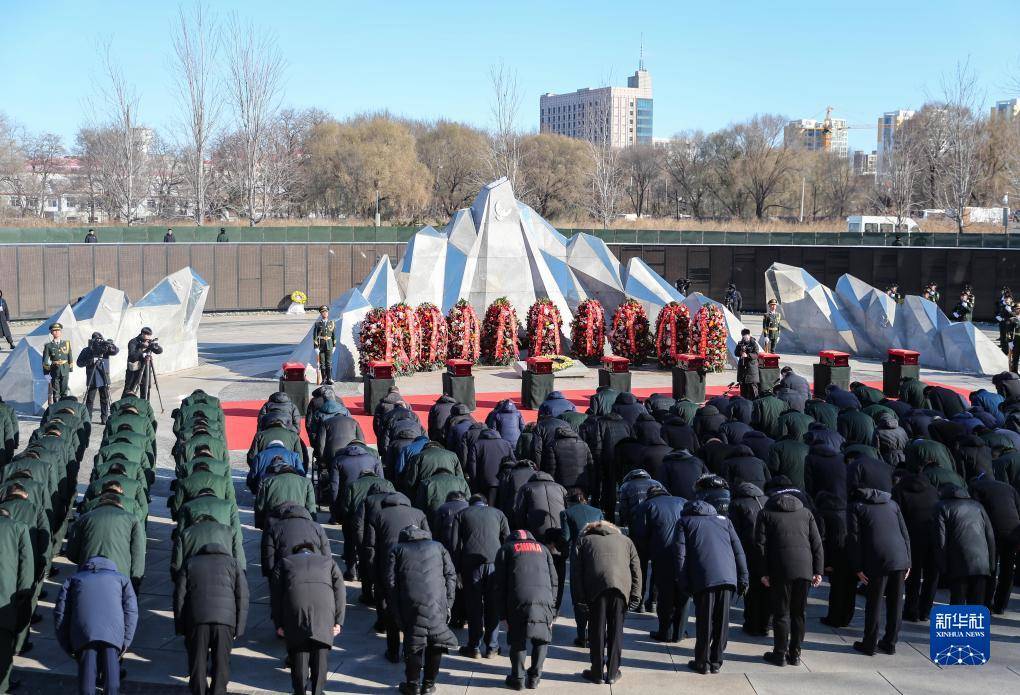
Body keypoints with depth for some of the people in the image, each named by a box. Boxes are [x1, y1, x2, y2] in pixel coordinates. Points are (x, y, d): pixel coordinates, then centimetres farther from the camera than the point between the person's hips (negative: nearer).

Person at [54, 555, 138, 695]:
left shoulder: (74, 579, 34)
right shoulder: (121, 579, 33)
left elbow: (60, 613, 20)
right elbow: (131, 612, 16)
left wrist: (67, 646, 24)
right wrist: (125, 643, 18)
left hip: (84, 632, 0)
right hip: (113, 632, 0)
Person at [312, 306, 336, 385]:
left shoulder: (332, 323, 6)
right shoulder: (317, 324, 0)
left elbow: (334, 335, 10)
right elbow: (315, 336, -2)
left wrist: (334, 346, 7)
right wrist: (316, 347, -9)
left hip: (329, 345, 1)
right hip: (320, 345, -1)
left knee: (329, 362, -4)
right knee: (322, 363, 2)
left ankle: (329, 379, -3)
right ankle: (324, 379, 8)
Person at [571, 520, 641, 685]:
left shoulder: (584, 540, 26)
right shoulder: (625, 540, 30)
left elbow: (576, 570, 13)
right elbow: (636, 569, 18)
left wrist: (580, 597, 10)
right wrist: (635, 596, 13)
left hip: (596, 588, -1)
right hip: (621, 586, 1)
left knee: (597, 630, 9)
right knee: (616, 631, 11)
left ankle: (597, 673, 15)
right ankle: (612, 673, 17)